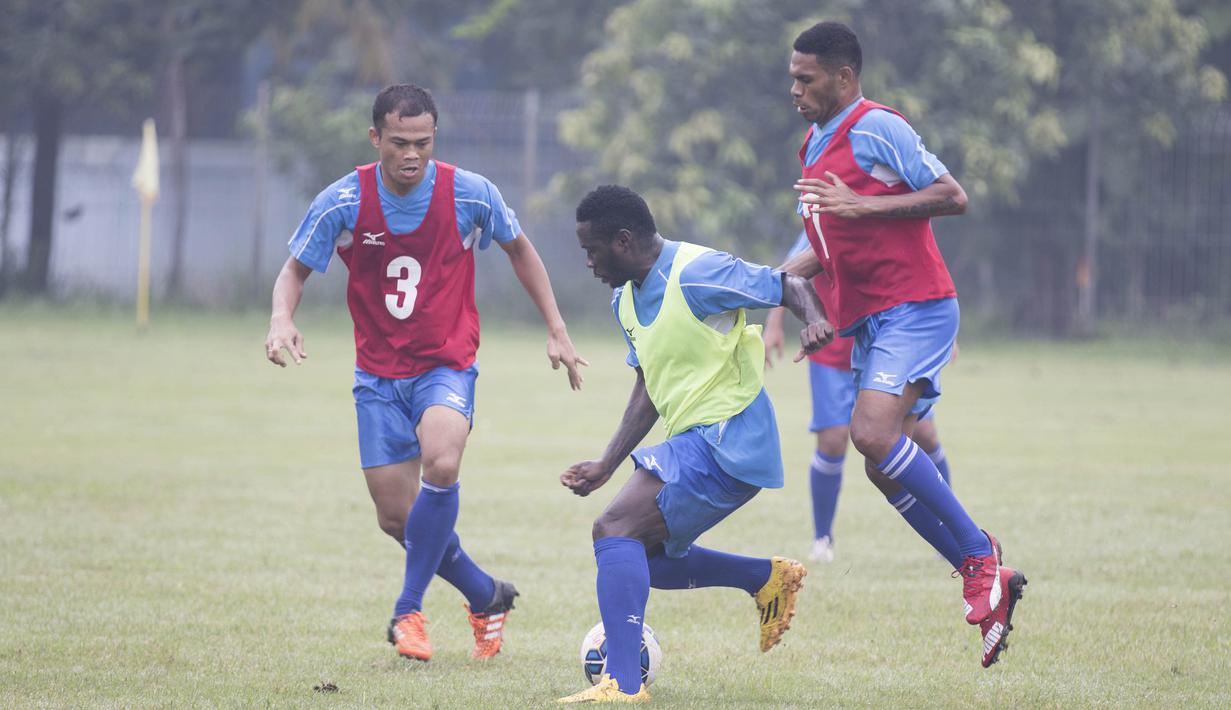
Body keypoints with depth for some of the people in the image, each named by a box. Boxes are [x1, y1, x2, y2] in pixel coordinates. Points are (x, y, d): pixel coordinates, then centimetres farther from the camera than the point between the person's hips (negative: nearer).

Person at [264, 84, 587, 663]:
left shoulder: (470, 194, -10)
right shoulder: (342, 202, -11)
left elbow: (518, 249, 9)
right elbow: (295, 270, 1)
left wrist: (556, 329, 8)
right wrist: (282, 320, -20)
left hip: (447, 365, -2)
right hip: (379, 374, 2)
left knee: (440, 462, -31)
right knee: (397, 517, 0)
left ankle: (408, 609, -18)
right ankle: (486, 597, 27)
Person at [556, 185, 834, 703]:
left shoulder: (696, 273, -16)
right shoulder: (626, 300, 12)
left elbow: (790, 287, -9)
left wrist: (814, 321, -31)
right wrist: (606, 466, 13)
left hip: (726, 437, -10)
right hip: (689, 442, 10)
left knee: (615, 530, -21)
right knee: (642, 557, 17)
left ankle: (623, 683, -28)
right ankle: (769, 578, 26)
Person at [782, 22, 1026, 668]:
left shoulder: (876, 128, -9)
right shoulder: (815, 147, 19)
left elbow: (952, 197, -15)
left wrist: (861, 204, -21)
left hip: (914, 308, -9)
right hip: (866, 323, 10)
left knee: (873, 434, -26)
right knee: (884, 466, 2)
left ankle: (978, 555, -15)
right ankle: (986, 582, 9)